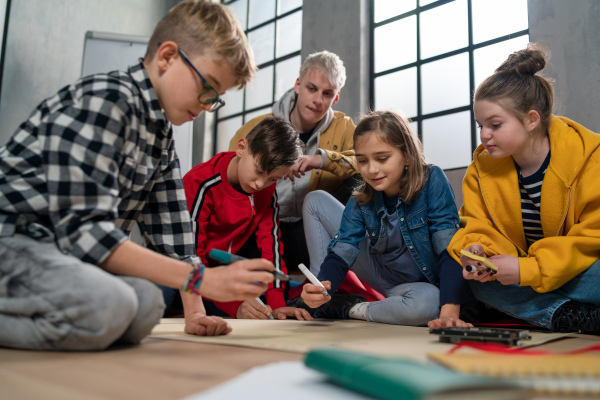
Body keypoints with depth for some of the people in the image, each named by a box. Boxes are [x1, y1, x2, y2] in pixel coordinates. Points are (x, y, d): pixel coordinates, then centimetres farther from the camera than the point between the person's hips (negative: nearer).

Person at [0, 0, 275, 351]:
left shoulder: (163, 139, 12)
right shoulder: (105, 99, -16)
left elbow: (171, 234, 11)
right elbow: (83, 228, -25)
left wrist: (194, 314, 2)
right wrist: (201, 279, -27)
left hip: (60, 249, 9)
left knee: (147, 303, -22)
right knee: (105, 305, -35)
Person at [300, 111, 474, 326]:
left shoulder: (432, 181, -23)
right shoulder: (362, 200, -10)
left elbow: (449, 247, -28)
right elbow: (340, 252, -18)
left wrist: (450, 310, -39)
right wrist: (320, 286, -40)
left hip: (422, 283, -3)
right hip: (381, 274, 4)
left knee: (428, 304, -45)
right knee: (315, 200, -1)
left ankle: (351, 309, -15)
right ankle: (321, 303, -1)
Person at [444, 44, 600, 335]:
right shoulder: (482, 166, -2)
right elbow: (479, 227, 0)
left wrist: (529, 269, -28)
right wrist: (478, 251, -26)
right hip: (519, 275, 5)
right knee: (477, 283, -26)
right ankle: (567, 316, -28)